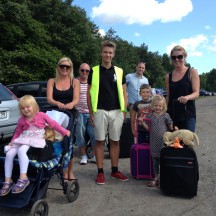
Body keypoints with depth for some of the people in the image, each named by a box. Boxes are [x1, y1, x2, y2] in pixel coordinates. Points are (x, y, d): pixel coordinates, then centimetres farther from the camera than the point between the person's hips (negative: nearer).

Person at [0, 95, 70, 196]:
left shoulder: (41, 115, 3)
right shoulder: (21, 120, 13)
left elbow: (53, 124, 7)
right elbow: (17, 133, 23)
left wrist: (64, 132, 6)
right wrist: (12, 142, 6)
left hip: (36, 140, -5)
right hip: (22, 140, 5)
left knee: (21, 150, -35)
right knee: (9, 153, -18)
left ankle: (23, 178, -35)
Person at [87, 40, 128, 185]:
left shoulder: (119, 71, 8)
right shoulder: (94, 71, 3)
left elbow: (124, 92, 10)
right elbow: (89, 93, 3)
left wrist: (124, 111, 2)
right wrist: (91, 113, -3)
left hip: (116, 112, 2)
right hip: (100, 111, -2)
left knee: (115, 141, 9)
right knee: (100, 142, 4)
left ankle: (115, 170, 22)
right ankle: (100, 172, 13)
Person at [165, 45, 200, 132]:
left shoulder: (192, 72, 1)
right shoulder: (168, 76, 11)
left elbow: (196, 93, -6)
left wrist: (187, 97, -27)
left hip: (188, 115, -3)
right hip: (172, 114, 4)